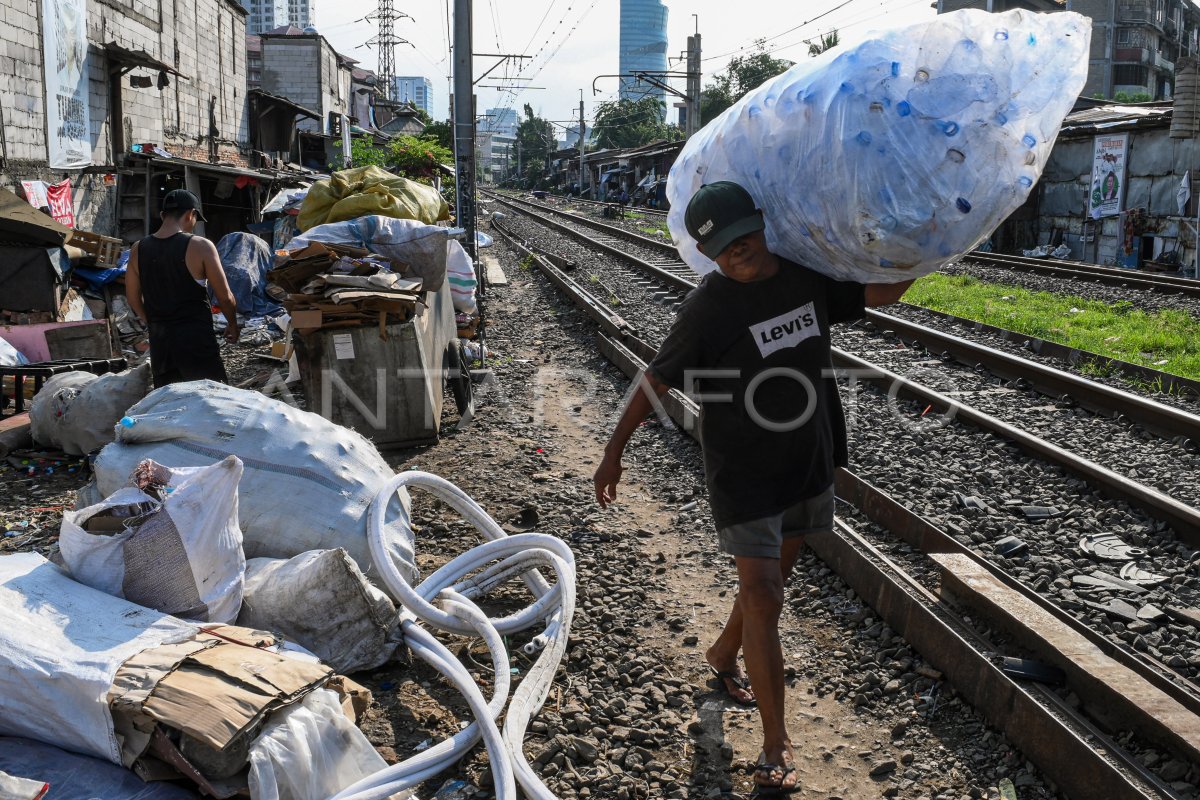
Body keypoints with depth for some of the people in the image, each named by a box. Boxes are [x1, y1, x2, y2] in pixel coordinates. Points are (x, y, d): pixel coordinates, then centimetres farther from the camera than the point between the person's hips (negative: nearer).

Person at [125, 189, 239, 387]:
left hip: (159, 341, 5)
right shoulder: (200, 247, -10)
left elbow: (134, 300, 12)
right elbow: (225, 297, -6)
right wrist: (232, 325, 11)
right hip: (196, 339, -5)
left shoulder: (139, 250, 4)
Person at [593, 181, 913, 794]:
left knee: (771, 578, 20)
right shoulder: (708, 307, -17)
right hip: (743, 474, -6)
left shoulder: (808, 279, -1)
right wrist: (614, 452, -6)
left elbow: (883, 292, 12)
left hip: (808, 465, 6)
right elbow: (655, 381, -11)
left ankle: (723, 655, 48)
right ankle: (776, 745, 2)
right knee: (762, 598, -8)